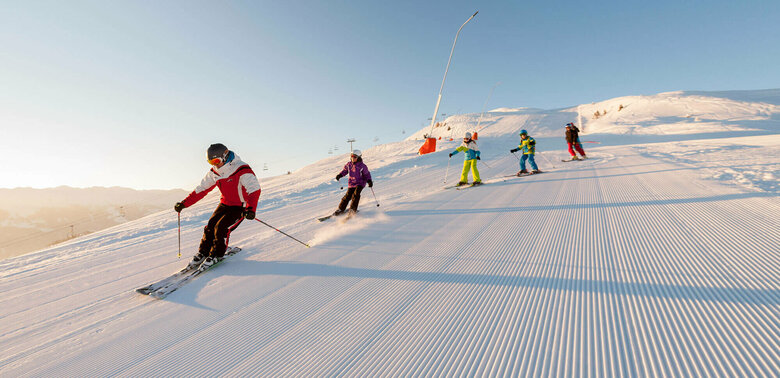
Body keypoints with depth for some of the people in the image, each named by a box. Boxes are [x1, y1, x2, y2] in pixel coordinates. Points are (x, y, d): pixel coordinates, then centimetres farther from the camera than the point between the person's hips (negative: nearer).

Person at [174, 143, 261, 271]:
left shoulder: (242, 171, -25)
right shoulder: (214, 172, -2)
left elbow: (255, 190, -35)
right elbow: (201, 190, 7)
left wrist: (250, 209, -50)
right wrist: (184, 204, 3)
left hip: (240, 207, -7)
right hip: (225, 204, 7)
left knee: (221, 228, -17)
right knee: (210, 227, 0)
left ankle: (216, 255, 4)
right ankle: (203, 253, 22)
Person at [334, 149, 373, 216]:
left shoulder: (362, 166, -11)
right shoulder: (349, 164, 2)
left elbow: (367, 174, -2)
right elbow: (345, 170, 18)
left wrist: (369, 181, -14)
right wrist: (339, 175, 7)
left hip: (360, 183, -3)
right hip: (351, 183, 3)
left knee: (356, 194, -22)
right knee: (348, 196, -3)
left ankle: (353, 209, -13)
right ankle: (341, 209, 9)